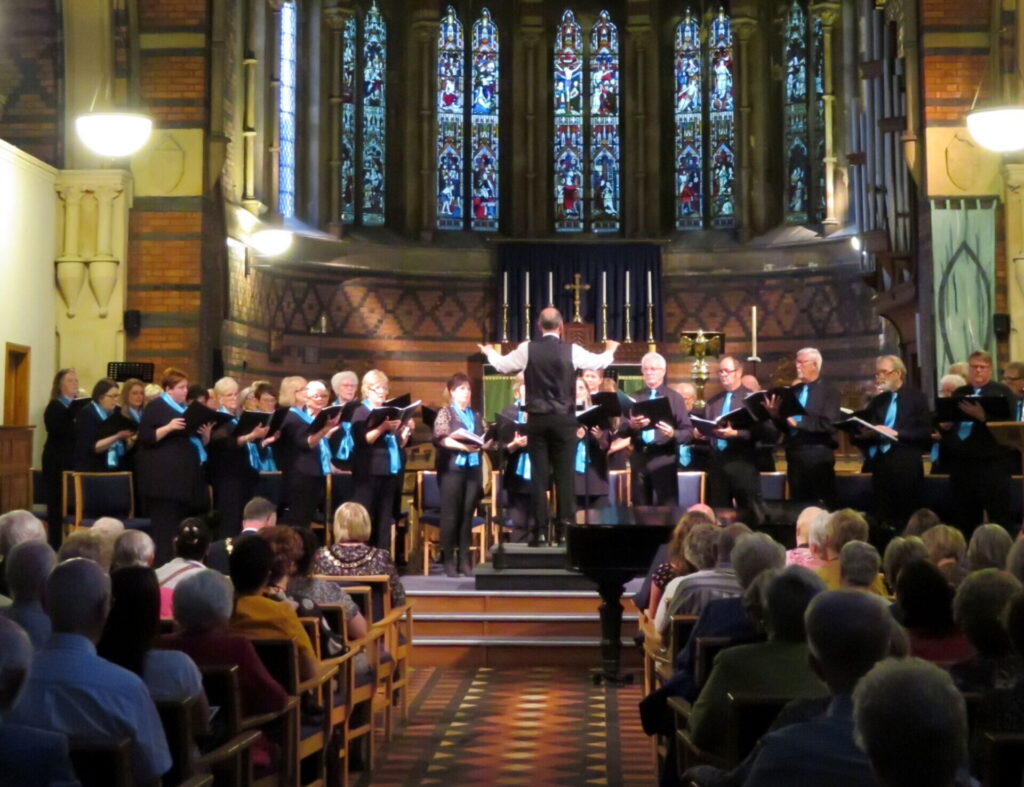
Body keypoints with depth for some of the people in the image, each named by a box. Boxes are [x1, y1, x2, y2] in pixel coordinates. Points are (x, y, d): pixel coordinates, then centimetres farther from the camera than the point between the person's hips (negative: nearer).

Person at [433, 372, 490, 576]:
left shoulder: (477, 416, 17)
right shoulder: (445, 413, 3)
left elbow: (484, 440, 14)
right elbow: (441, 438, -11)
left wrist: (486, 444, -8)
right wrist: (462, 446, -23)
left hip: (473, 468, 4)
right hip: (452, 468, -4)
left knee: (468, 514, 3)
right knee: (450, 514, -3)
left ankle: (464, 560, 7)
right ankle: (449, 560, 2)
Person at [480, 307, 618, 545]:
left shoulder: (526, 349, -2)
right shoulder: (572, 351, -3)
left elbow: (502, 365, 14)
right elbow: (600, 362, 12)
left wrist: (489, 352, 37)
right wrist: (610, 350, 35)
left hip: (537, 419, 1)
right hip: (564, 420, -1)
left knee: (539, 474, 3)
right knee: (564, 474, 4)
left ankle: (538, 529, 3)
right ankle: (564, 527, 3)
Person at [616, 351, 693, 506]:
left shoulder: (674, 398, 6)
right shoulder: (635, 398, 15)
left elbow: (688, 432, -1)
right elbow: (621, 430, 8)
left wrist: (673, 434, -22)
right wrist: (631, 425, -14)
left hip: (664, 460, -3)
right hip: (639, 459, 3)